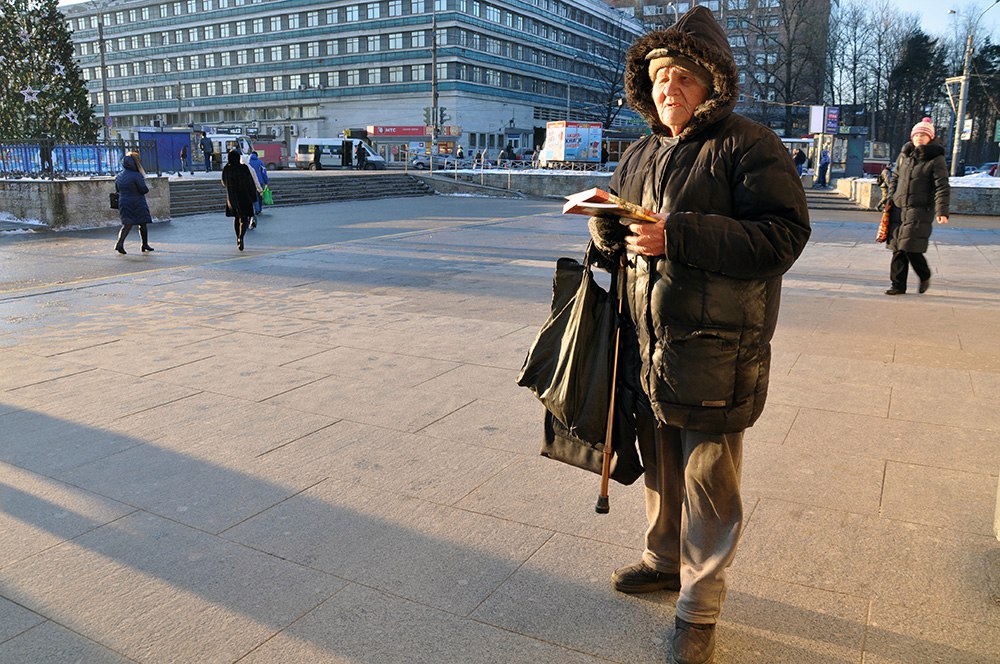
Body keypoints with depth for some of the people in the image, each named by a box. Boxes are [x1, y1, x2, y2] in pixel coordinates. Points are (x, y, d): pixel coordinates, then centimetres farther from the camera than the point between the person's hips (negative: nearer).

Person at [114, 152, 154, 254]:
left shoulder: (118, 176, 5)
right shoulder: (136, 175, -17)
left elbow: (117, 190, 13)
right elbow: (144, 190, -17)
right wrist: (147, 189, 4)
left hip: (124, 203, 5)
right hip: (137, 204, -5)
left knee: (127, 224, 6)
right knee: (142, 224, 10)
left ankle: (120, 243, -12)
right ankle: (145, 244, 19)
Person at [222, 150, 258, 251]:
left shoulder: (226, 169, -3)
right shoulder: (244, 168, -11)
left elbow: (224, 183, 10)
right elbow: (250, 183, -11)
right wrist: (254, 196, -3)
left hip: (232, 197, 3)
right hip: (244, 197, -3)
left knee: (237, 218, 20)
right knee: (244, 219, 1)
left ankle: (238, 239, 25)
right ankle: (241, 236, -24)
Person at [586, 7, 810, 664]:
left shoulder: (749, 146, -7)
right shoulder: (639, 155, 14)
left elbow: (782, 236, -18)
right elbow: (616, 246, 20)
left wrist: (679, 236, -25)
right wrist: (606, 224, -5)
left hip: (715, 351, -6)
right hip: (648, 343, 6)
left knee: (708, 481, 4)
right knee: (660, 466, 19)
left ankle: (700, 608, 21)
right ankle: (665, 560, 41)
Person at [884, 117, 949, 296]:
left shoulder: (936, 159, -5)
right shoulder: (904, 155, 12)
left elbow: (942, 187, -9)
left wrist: (942, 211, -17)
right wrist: (891, 198, 11)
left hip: (920, 211, -5)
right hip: (899, 209, 5)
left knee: (911, 248, -10)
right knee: (898, 248, 4)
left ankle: (925, 276, 16)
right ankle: (898, 285, 12)